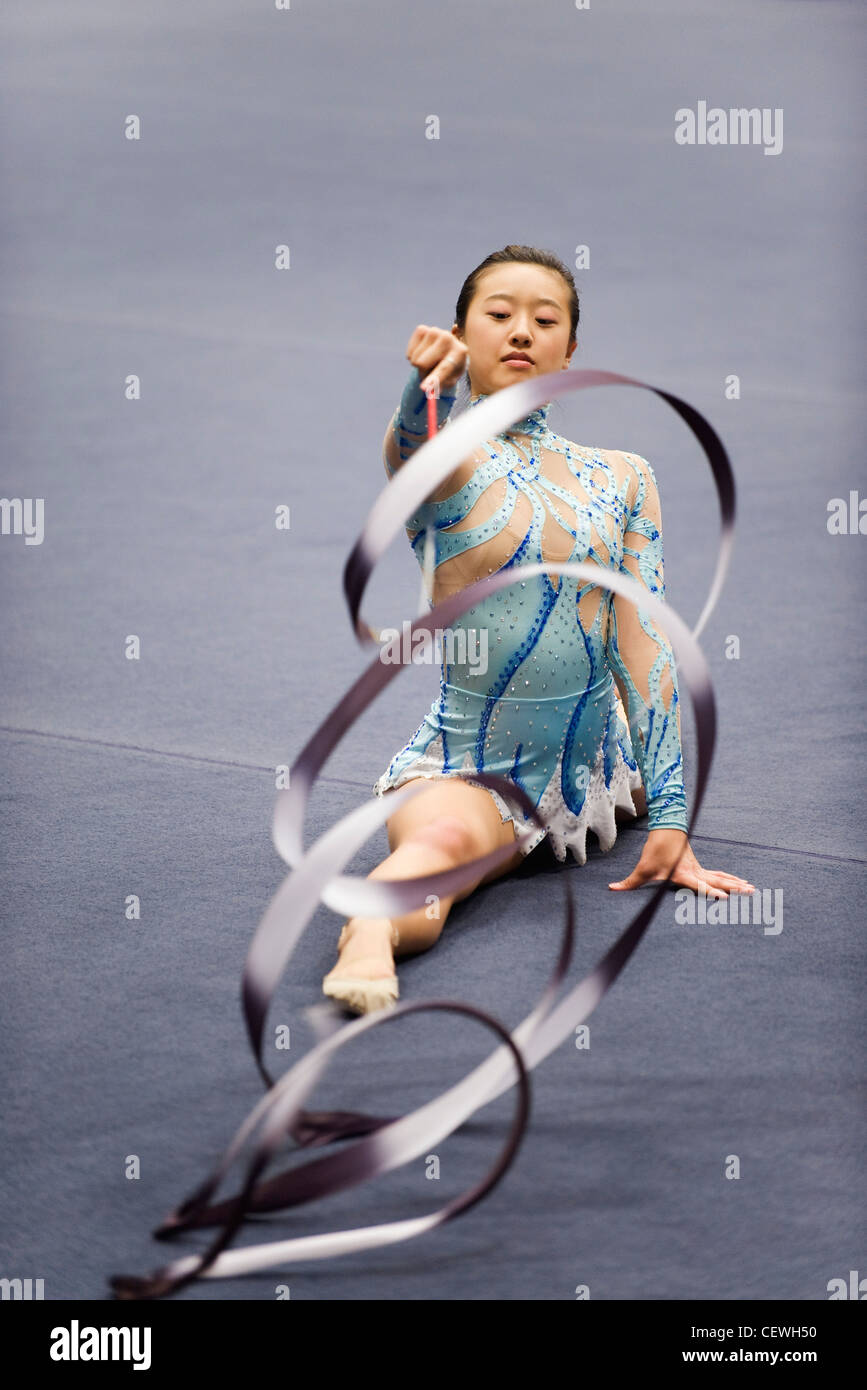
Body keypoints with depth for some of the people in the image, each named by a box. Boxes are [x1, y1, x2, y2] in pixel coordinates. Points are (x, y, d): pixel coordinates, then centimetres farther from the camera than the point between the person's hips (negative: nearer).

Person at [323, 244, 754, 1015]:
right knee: (441, 841, -37)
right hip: (469, 770, -6)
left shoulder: (622, 479, 7)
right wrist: (432, 384, -54)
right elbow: (413, 440, -29)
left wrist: (670, 815, -10)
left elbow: (642, 644, -1)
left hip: (594, 762, 6)